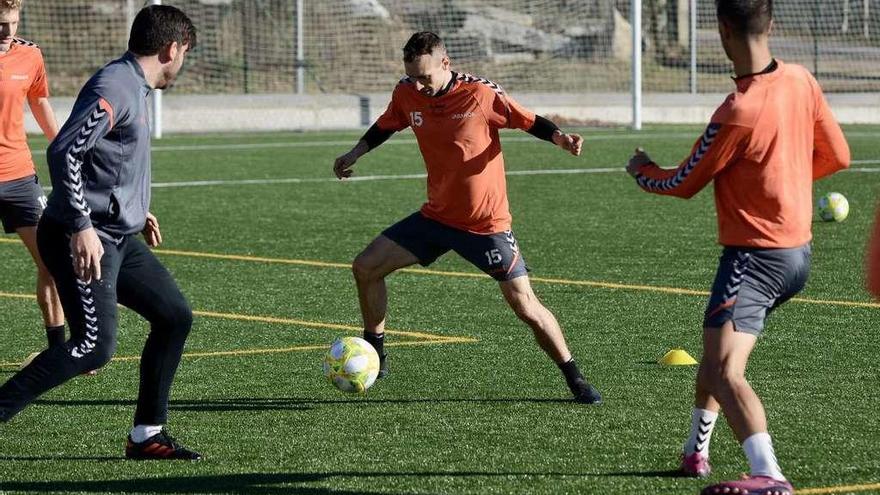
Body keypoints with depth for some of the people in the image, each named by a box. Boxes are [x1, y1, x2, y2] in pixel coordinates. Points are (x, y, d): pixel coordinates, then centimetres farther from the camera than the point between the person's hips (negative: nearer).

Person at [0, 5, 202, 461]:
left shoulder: (133, 87, 15)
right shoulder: (112, 88, -16)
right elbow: (64, 152, -24)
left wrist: (135, 211, 31)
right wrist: (82, 227, -27)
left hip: (117, 238, 10)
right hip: (85, 239, -10)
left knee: (174, 316, 11)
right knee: (95, 346, -18)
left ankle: (147, 435, 16)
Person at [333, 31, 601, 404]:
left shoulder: (481, 94, -20)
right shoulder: (407, 94, -5)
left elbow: (528, 121, -9)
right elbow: (387, 125, 16)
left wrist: (561, 138, -26)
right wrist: (356, 153, 5)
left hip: (486, 223, -5)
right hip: (436, 215, 5)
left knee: (525, 306, -9)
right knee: (365, 268, -1)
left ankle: (575, 380, 6)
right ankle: (374, 356, 15)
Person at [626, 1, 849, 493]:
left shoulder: (738, 113, -22)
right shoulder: (802, 82, -2)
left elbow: (683, 184, -8)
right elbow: (837, 155, 11)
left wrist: (642, 171, 13)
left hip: (755, 255, -9)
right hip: (799, 250, 9)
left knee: (724, 370, -18)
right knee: (717, 351, 26)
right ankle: (696, 450, 42)